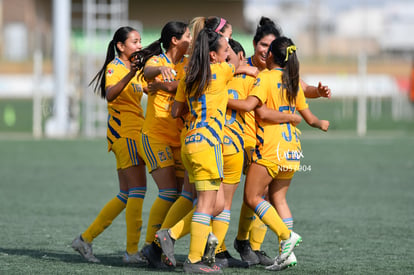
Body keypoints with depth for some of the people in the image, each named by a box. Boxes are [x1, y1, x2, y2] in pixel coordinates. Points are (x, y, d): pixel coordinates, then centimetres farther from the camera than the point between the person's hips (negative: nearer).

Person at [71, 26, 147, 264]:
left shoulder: (134, 69, 20)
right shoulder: (114, 67, -8)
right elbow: (110, 94, -26)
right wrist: (129, 76, -42)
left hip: (134, 133, 9)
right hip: (124, 131, -9)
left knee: (127, 195, 9)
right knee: (138, 188, -15)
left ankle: (86, 239, 14)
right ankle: (133, 251, -17)